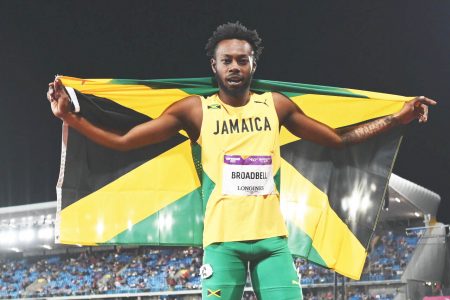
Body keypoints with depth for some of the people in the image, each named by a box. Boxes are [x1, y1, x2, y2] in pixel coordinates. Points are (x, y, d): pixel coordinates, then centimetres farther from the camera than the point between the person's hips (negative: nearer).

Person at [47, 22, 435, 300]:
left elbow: (339, 139, 20)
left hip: (272, 236, 2)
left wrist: (398, 118, 15)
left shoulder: (275, 105, 10)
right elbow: (122, 141, 2)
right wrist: (70, 117, -10)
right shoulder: (195, 110, 3)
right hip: (222, 239, -2)